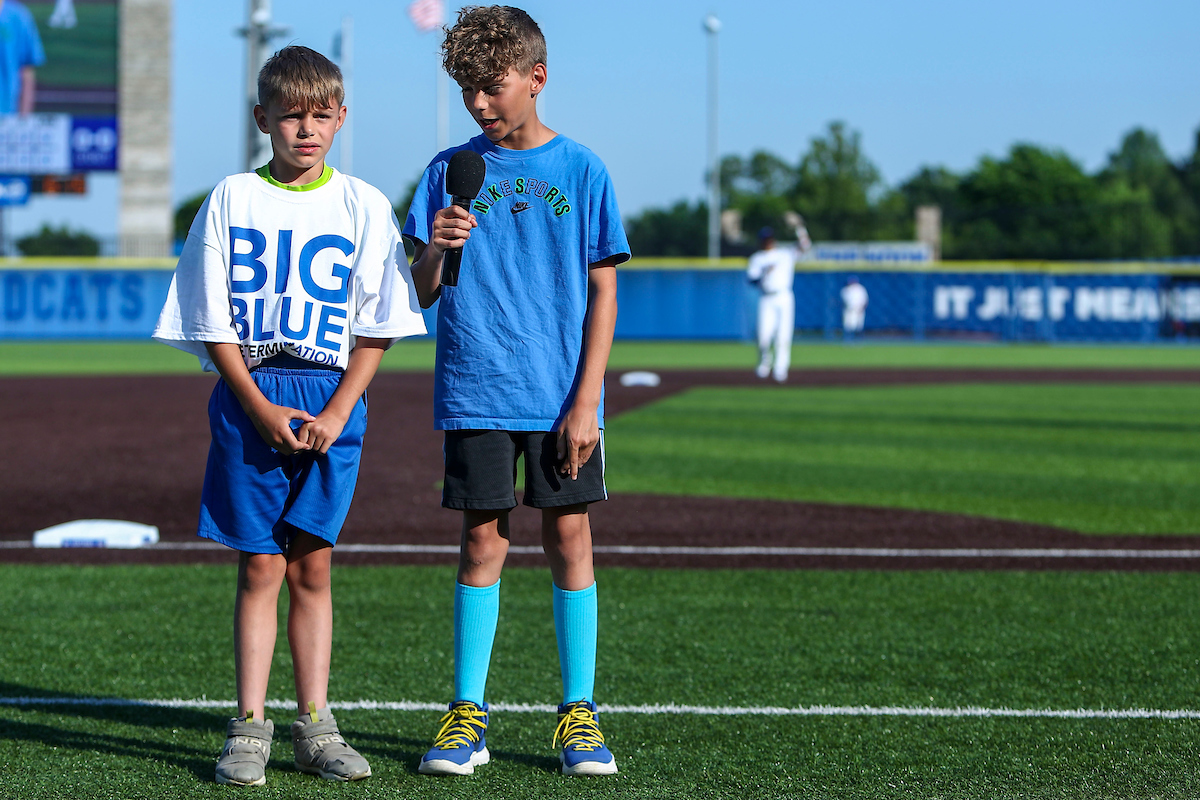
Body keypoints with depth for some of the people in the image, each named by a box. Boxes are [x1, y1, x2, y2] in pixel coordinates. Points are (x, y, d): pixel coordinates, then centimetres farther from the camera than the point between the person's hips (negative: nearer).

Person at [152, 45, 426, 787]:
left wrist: (336, 414, -9)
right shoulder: (232, 200, 2)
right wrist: (262, 409, -9)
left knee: (312, 564, 2)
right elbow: (212, 323, 1)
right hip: (250, 397, -1)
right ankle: (250, 728, 2)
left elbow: (377, 329, 3)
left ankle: (315, 726, 8)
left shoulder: (364, 207, 4)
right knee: (261, 565, -2)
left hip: (333, 399, 1)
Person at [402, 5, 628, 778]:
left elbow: (603, 293, 1)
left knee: (571, 538, 2)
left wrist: (586, 402, -6)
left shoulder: (582, 171, 1)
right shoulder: (452, 170, 5)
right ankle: (468, 713, 8)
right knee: (483, 542, 2)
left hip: (563, 400, -1)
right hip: (475, 394, 1)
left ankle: (579, 713, 8)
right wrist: (434, 253, -17)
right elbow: (422, 294, 6)